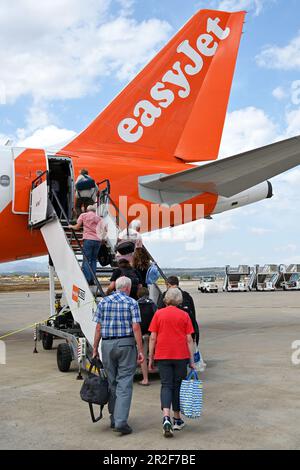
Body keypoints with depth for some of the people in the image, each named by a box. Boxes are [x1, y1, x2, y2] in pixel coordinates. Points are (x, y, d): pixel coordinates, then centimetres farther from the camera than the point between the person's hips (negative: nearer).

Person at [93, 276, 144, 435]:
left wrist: (95, 348, 8)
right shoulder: (131, 303, -3)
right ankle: (121, 421, -10)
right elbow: (136, 328, -10)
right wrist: (140, 350, -8)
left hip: (107, 344, 3)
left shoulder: (103, 302, 6)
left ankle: (114, 419, 22)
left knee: (112, 382, 14)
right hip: (126, 344, -3)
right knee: (124, 383, -2)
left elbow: (98, 327, 3)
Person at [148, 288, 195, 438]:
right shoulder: (184, 315, 2)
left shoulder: (159, 314, 2)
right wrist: (192, 360, 4)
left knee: (166, 385, 1)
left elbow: (152, 338, -1)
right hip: (181, 356, 0)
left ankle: (166, 418, -18)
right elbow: (189, 339, 0)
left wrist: (150, 359, 5)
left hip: (163, 355, 0)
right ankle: (177, 420, 21)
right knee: (178, 386, 12)